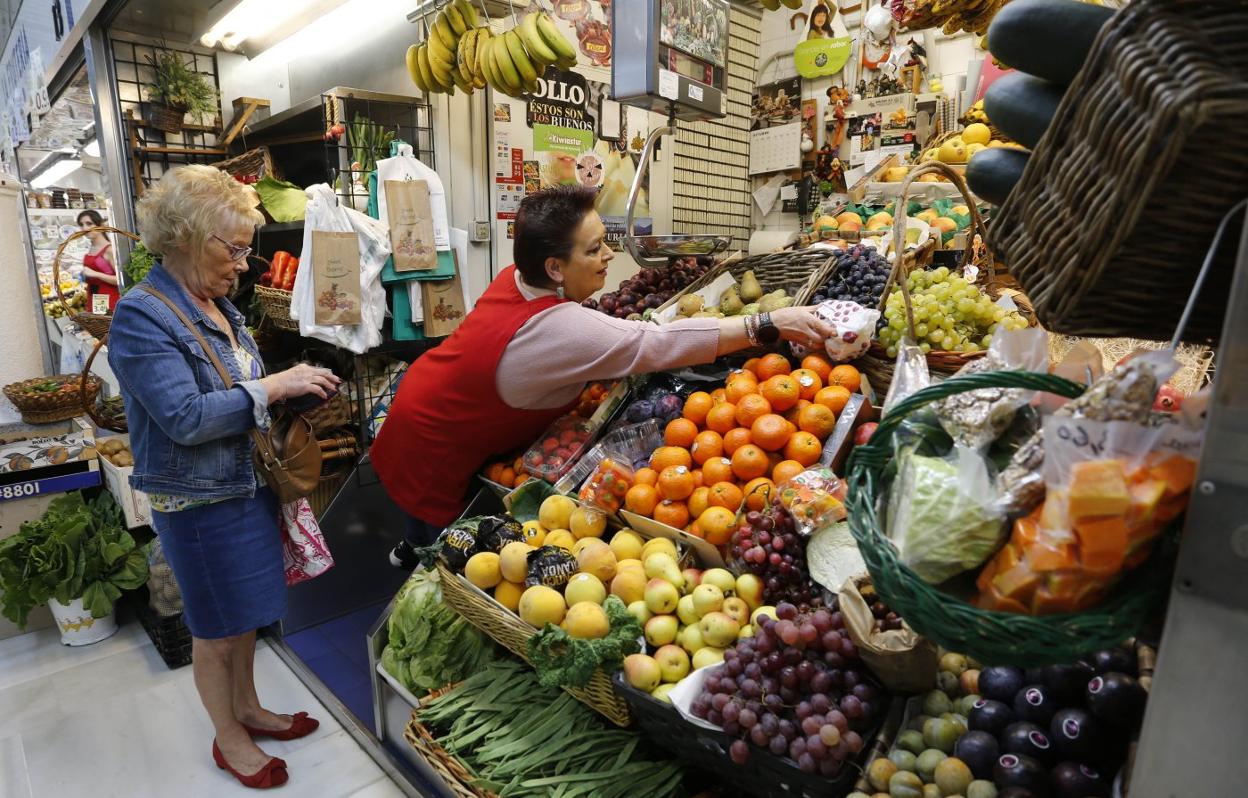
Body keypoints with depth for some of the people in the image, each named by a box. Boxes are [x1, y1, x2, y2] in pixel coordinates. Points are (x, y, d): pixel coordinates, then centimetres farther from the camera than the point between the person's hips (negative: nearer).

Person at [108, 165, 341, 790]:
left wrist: (295, 385, 0)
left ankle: (248, 709, 43)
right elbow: (185, 417, -26)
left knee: (245, 615, 22)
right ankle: (229, 738, 34)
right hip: (199, 502, -7)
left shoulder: (218, 306, 6)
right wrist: (275, 386, -25)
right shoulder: (141, 317, -19)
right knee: (216, 630, 12)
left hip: (247, 486, 8)